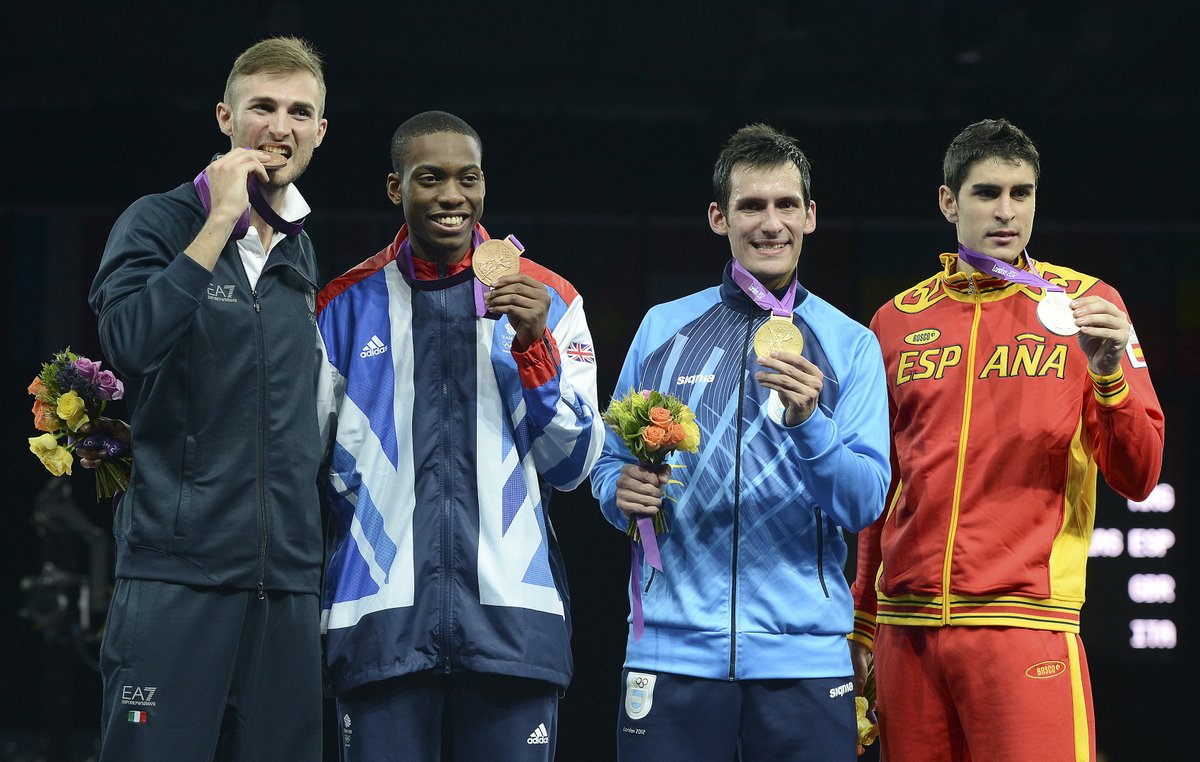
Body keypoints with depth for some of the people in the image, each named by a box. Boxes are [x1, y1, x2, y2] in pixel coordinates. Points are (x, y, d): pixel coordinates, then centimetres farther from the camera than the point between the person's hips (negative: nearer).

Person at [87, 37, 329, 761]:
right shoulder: (159, 223, 0)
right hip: (178, 568, -5)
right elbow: (131, 341, -19)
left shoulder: (303, 256, 18)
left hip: (287, 580, 5)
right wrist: (221, 220, -14)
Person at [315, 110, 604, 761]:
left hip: (510, 620, 0)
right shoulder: (347, 305, 9)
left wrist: (534, 345, -8)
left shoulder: (547, 298, 9)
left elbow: (571, 467, 6)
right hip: (383, 621, 0)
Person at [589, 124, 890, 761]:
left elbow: (866, 503, -2)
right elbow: (611, 462, 16)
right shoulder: (663, 328, 11)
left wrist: (808, 423, -19)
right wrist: (623, 492, -7)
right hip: (673, 650, 1)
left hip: (805, 655, -1)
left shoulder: (851, 345, 7)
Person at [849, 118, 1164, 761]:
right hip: (907, 628, 3)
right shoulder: (897, 322, 12)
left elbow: (1137, 479, 0)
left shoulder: (1085, 302, 5)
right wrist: (861, 625, 16)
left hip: (1024, 621, -3)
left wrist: (1108, 373, -16)